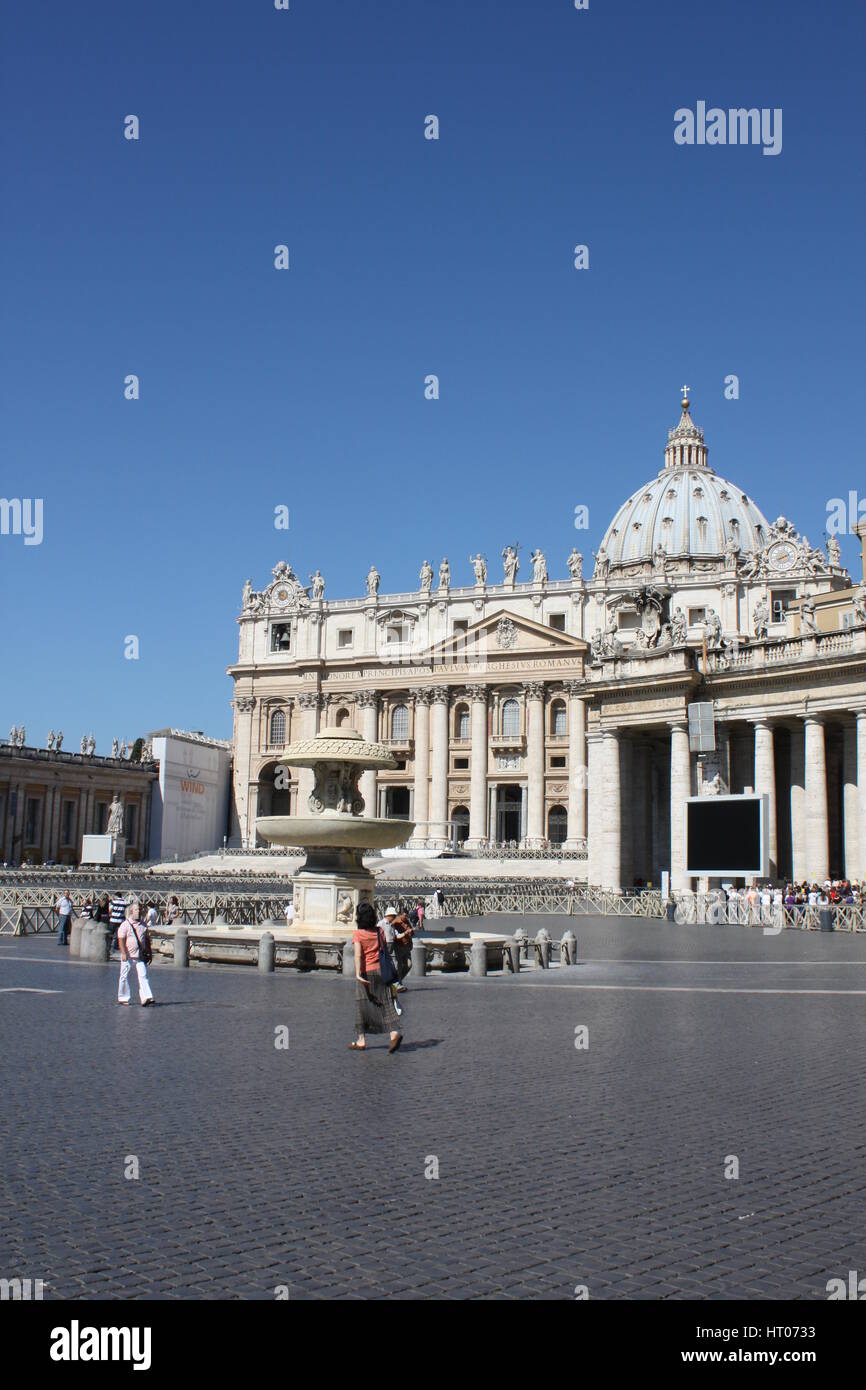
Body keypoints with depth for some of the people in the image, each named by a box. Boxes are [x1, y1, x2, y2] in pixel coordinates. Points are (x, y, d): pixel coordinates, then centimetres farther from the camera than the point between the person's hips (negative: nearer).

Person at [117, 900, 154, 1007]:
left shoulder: (143, 925, 11)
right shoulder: (125, 924, -6)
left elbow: (147, 939, 18)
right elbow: (121, 940, -11)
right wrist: (124, 953, -19)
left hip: (140, 956, 4)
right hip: (128, 956, -4)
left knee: (143, 976, -7)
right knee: (124, 977, 6)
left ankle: (146, 998, -15)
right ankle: (122, 998, 18)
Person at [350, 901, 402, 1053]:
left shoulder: (357, 934, -7)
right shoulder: (379, 932, 6)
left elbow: (358, 954, -18)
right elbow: (386, 951, 9)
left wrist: (358, 973, -26)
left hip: (366, 972, -4)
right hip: (380, 971, 4)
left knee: (362, 1005, 7)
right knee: (385, 1003, 3)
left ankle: (361, 1041, 13)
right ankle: (394, 1032, -16)